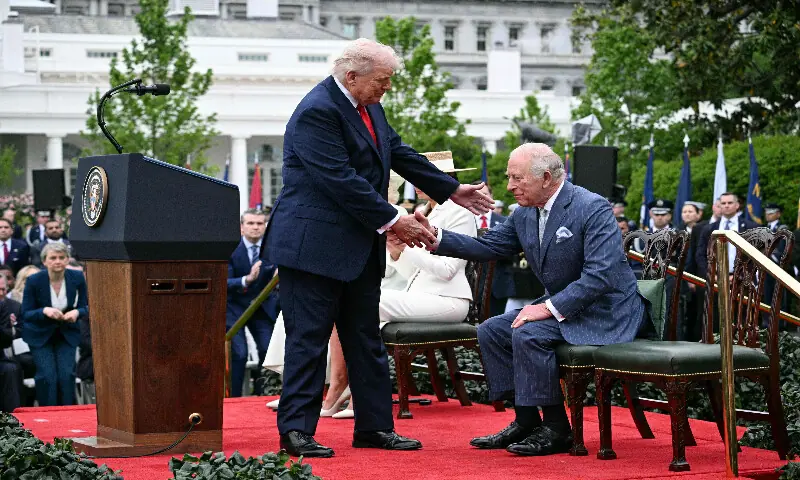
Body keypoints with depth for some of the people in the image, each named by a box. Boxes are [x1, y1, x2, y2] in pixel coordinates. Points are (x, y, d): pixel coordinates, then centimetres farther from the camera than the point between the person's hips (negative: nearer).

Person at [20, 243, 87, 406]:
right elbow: (26, 314, -10)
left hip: (67, 334, 2)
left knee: (67, 374, -13)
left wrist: (77, 312, -23)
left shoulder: (77, 278, -8)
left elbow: (85, 307, 1)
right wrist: (44, 311, -30)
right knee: (47, 376, -15)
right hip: (40, 335, -2)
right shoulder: (34, 281, -15)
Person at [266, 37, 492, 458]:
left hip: (360, 248, 10)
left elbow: (400, 153, 21)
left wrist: (451, 190, 21)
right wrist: (392, 221, -20)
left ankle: (374, 427, 18)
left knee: (366, 340, 12)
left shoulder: (369, 107, 11)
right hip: (315, 245, -10)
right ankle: (296, 431, 1)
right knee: (308, 339, -5)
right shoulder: (317, 112, -19)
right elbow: (341, 181, -23)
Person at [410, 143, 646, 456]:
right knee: (491, 331, 0)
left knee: (528, 334, -27)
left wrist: (550, 308, -29)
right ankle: (525, 421, 5)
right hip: (561, 306, 9)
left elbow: (600, 275, -28)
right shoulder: (525, 215, 5)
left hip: (606, 312, -9)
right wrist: (436, 238, -7)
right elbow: (488, 246, 7)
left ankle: (556, 429, -14)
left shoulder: (593, 209, -21)